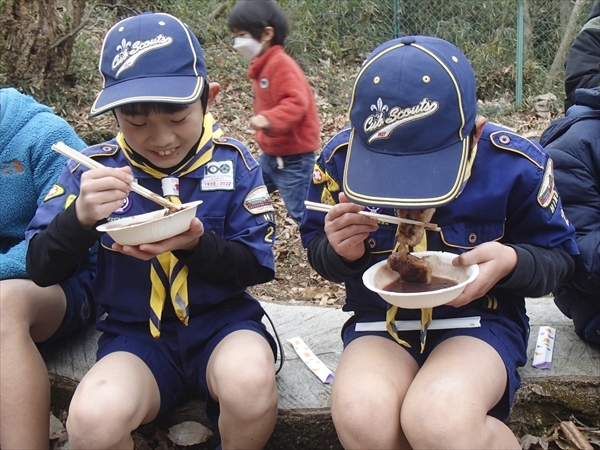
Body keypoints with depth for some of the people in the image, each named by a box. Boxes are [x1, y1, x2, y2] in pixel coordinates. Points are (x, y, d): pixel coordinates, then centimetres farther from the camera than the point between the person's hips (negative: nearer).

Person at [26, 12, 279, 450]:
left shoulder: (233, 161, -2)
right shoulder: (94, 168, -1)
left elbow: (257, 265, -2)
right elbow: (42, 270, -2)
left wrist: (197, 243, -23)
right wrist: (81, 217, -23)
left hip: (221, 320, 0)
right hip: (135, 333, 1)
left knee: (251, 384, -35)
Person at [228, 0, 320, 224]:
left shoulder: (281, 64, -20)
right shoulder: (262, 66, 10)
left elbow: (296, 103, -32)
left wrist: (269, 120, -44)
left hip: (293, 158, -10)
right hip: (270, 154, 10)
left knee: (301, 212, -3)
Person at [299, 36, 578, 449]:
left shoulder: (516, 163, -10)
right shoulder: (340, 157, -7)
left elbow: (557, 255, 4)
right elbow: (316, 246, 7)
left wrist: (511, 261, -20)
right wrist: (339, 251, -18)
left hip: (479, 319, -2)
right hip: (378, 321, 2)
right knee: (360, 416, -33)